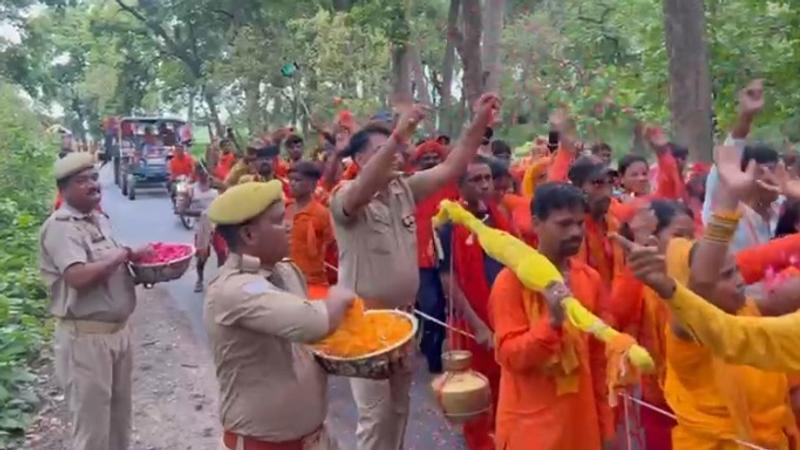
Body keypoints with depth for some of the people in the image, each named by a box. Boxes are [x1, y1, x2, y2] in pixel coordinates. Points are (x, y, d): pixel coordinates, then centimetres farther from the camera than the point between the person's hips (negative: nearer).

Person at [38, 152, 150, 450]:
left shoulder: (99, 219, 10)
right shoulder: (60, 226, -17)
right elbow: (80, 277, -30)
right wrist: (125, 254, -20)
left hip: (117, 330, 8)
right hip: (86, 337, -8)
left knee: (119, 418, 21)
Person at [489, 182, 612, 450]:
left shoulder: (590, 278, 4)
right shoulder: (512, 280, -12)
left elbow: (597, 356, 11)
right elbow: (510, 355, -15)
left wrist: (604, 423, 13)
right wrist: (552, 321, -29)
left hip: (581, 421, 5)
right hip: (530, 426, -5)